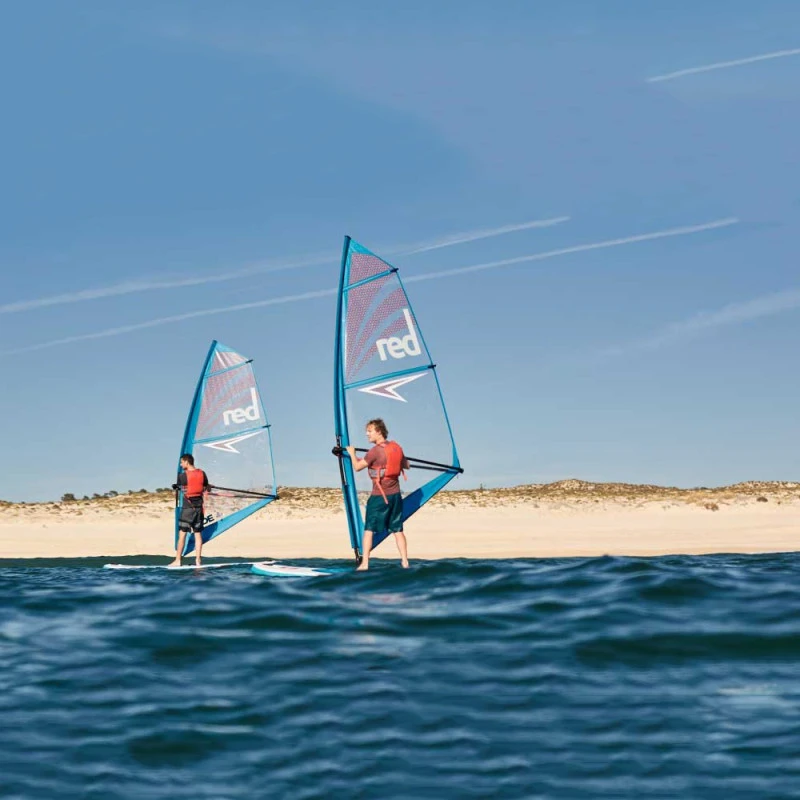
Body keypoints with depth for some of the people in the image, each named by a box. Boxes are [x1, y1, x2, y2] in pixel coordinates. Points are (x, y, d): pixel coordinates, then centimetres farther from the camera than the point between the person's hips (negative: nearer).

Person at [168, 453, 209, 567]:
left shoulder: (182, 475, -11)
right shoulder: (202, 474, 2)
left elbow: (178, 486, 7)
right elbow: (205, 489, 12)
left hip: (187, 507, -4)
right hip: (199, 506, 5)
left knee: (182, 534, 1)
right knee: (198, 534, 7)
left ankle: (177, 561, 3)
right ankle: (198, 561, 5)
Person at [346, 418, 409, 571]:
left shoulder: (375, 451, -15)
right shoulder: (396, 447, 4)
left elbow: (357, 467, -10)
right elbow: (406, 465, 19)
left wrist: (352, 453, 7)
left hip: (379, 496, -6)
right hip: (395, 494, 6)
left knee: (369, 529, 1)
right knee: (398, 530, 10)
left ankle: (364, 563, -2)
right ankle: (405, 562, 7)